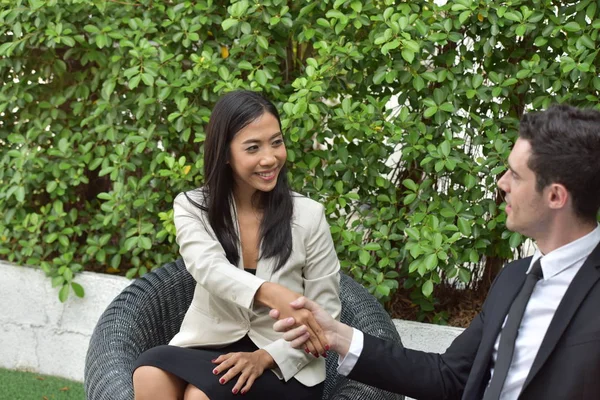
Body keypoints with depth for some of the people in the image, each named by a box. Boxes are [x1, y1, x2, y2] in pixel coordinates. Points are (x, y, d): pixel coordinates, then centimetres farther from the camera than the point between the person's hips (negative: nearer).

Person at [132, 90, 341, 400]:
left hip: (283, 368, -2)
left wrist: (266, 357, -20)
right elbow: (208, 267, -24)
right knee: (152, 373, -28)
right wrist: (272, 294, -44)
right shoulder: (192, 208, -2)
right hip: (211, 348, 2)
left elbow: (327, 313, -3)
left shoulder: (308, 215, -5)